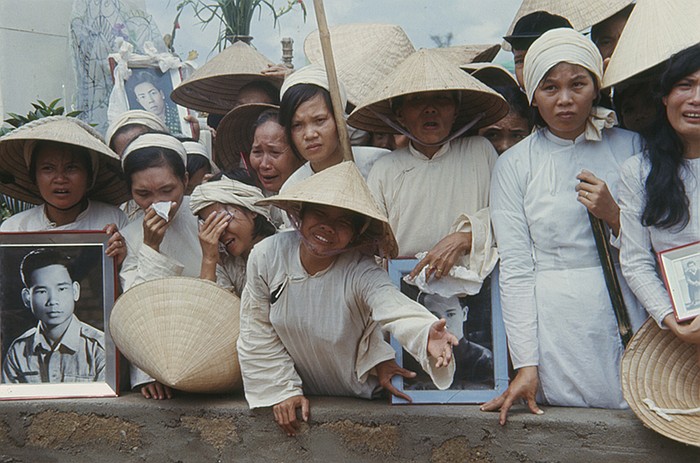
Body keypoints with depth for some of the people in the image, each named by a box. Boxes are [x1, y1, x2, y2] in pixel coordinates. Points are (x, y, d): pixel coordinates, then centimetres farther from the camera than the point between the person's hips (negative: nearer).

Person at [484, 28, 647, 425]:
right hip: (555, 326, -2)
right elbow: (515, 270, -4)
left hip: (628, 317, 2)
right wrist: (526, 365, -9)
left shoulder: (631, 147, 6)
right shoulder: (514, 165, 1)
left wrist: (614, 216, -11)